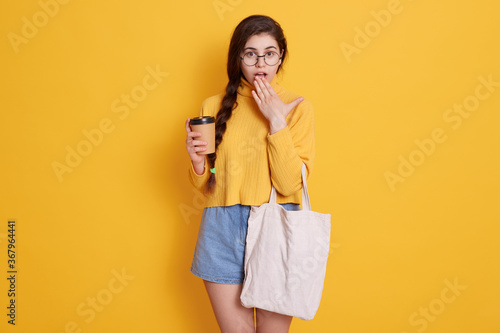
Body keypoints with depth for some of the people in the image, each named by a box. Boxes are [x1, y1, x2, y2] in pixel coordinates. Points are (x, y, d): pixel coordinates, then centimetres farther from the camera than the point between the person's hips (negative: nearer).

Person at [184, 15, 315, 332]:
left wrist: (277, 122, -16)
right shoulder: (215, 106, 6)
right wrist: (198, 161, -10)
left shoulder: (297, 107, -1)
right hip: (223, 232, 2)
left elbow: (290, 184, -12)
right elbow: (207, 186, 10)